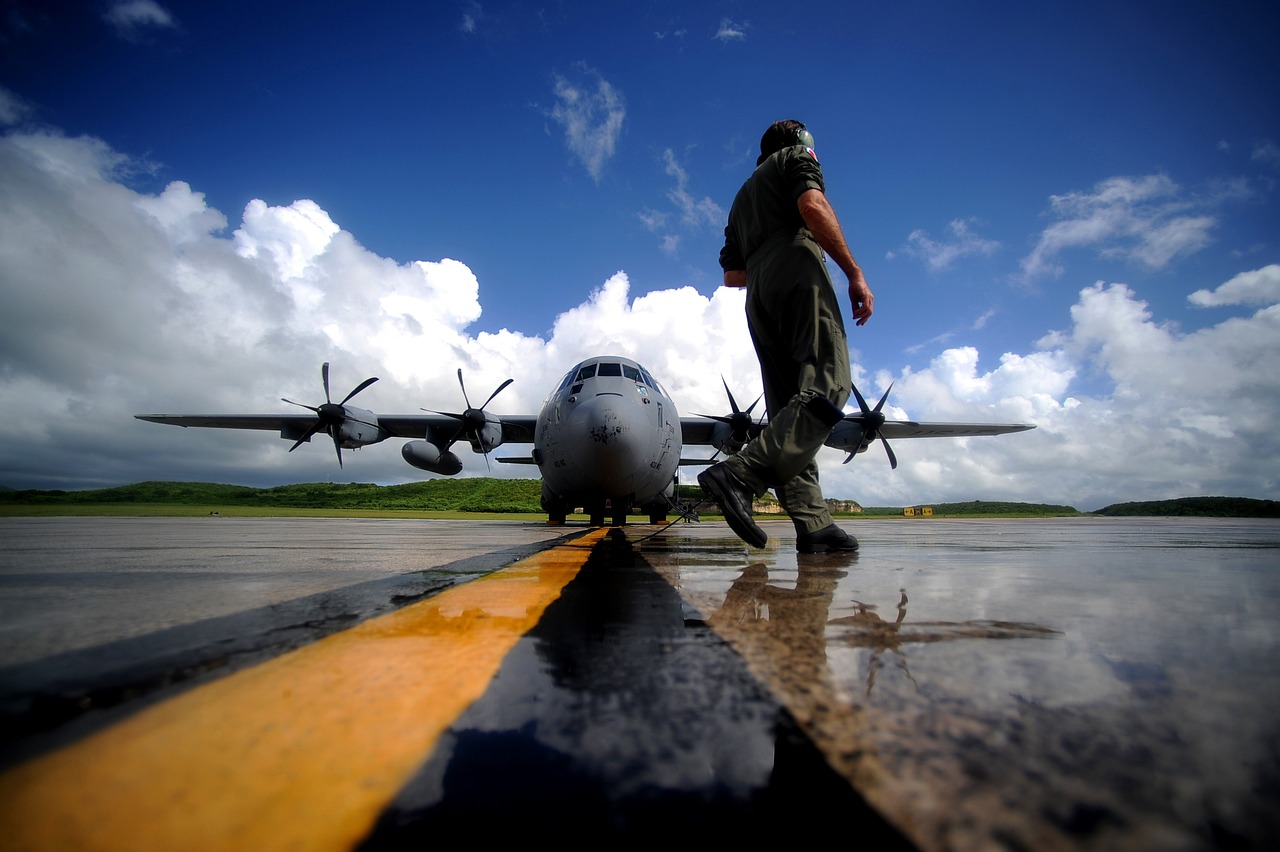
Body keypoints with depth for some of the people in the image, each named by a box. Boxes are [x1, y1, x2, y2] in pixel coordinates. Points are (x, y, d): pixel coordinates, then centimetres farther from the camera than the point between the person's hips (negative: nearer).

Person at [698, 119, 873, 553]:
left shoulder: (744, 195, 37)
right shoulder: (798, 158, 18)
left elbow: (731, 274, 28)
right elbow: (812, 207, -6)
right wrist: (854, 272, -9)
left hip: (758, 298, 7)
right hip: (797, 272, -7)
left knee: (789, 407, -3)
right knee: (827, 387, -20)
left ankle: (812, 523, -13)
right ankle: (740, 474, -38)